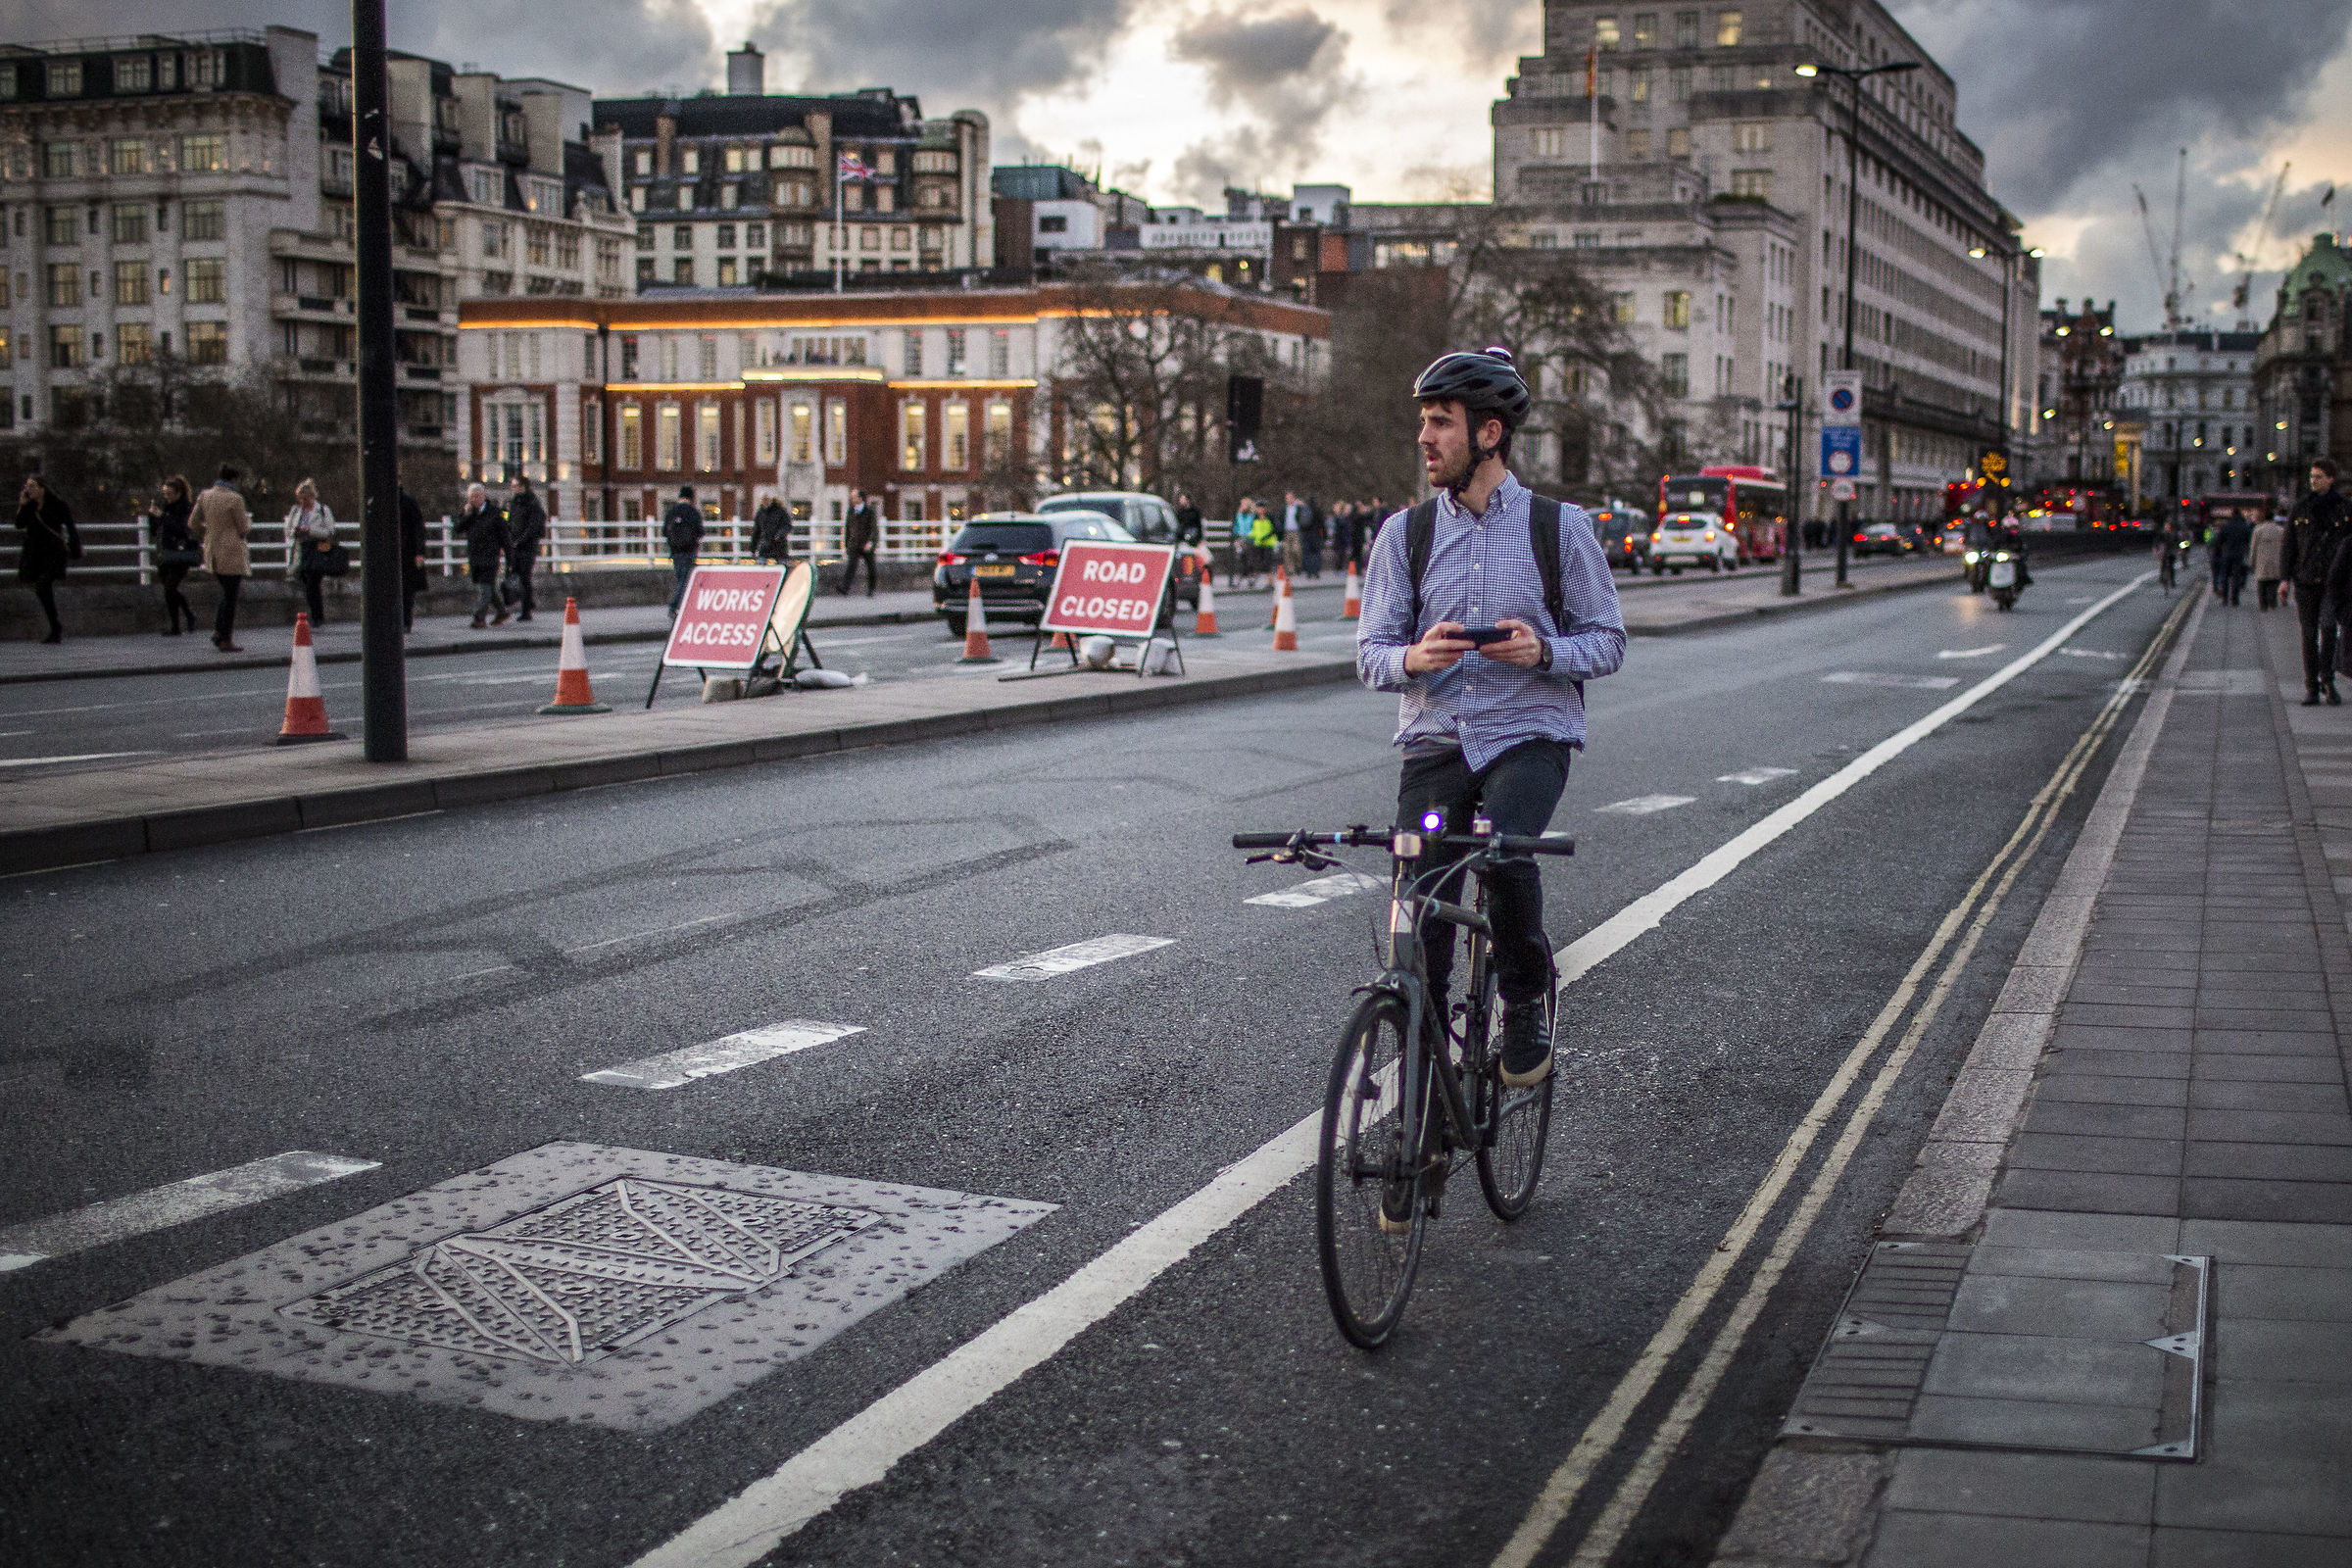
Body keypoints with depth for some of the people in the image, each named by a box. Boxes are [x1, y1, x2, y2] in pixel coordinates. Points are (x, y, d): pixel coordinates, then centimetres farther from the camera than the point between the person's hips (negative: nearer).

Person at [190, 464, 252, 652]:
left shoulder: (204, 496, 5)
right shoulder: (235, 499, -14)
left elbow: (193, 523, 10)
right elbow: (244, 530, -9)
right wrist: (248, 520, 12)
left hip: (212, 553, 7)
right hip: (232, 553, -7)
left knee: (227, 593, 20)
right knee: (230, 596, 0)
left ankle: (218, 631, 11)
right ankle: (226, 640, 1)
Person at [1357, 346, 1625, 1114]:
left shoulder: (1560, 526, 0)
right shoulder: (1404, 534, 5)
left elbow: (1607, 640, 4)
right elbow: (1371, 652, 5)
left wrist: (1543, 652, -17)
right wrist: (1415, 658, -19)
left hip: (1529, 737, -2)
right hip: (1434, 740, 3)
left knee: (1505, 852, -31)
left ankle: (1526, 1001, -4)